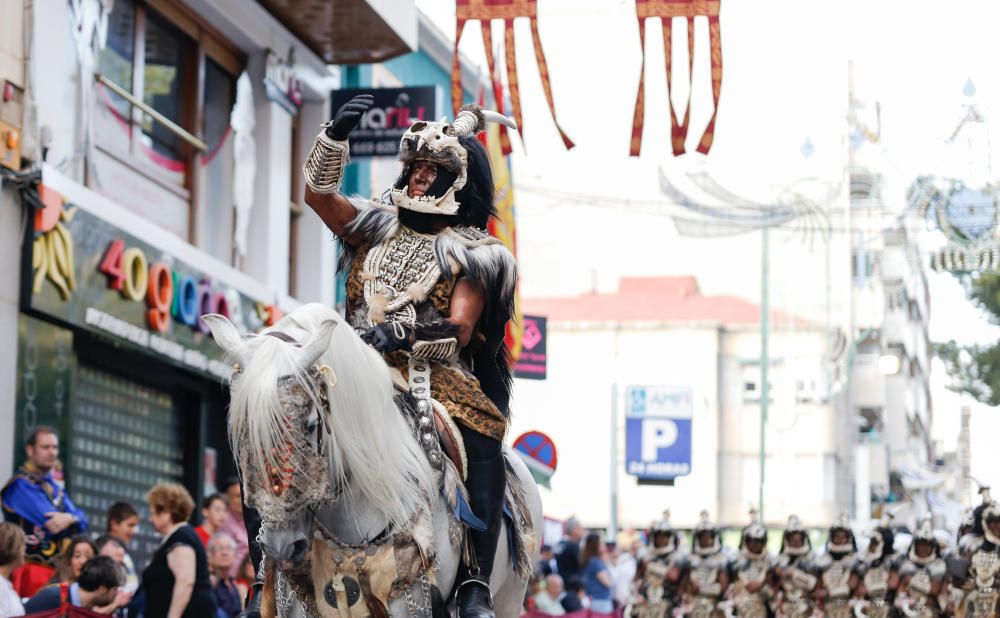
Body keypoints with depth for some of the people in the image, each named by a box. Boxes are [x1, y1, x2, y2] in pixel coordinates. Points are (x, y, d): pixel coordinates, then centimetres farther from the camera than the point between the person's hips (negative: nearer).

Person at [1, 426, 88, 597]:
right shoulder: (21, 485, -7)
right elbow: (50, 523, -17)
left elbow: (82, 522, 8)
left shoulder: (54, 487, 20)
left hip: (58, 570, 8)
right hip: (32, 569, -8)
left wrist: (70, 519, -14)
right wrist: (73, 519, 0)